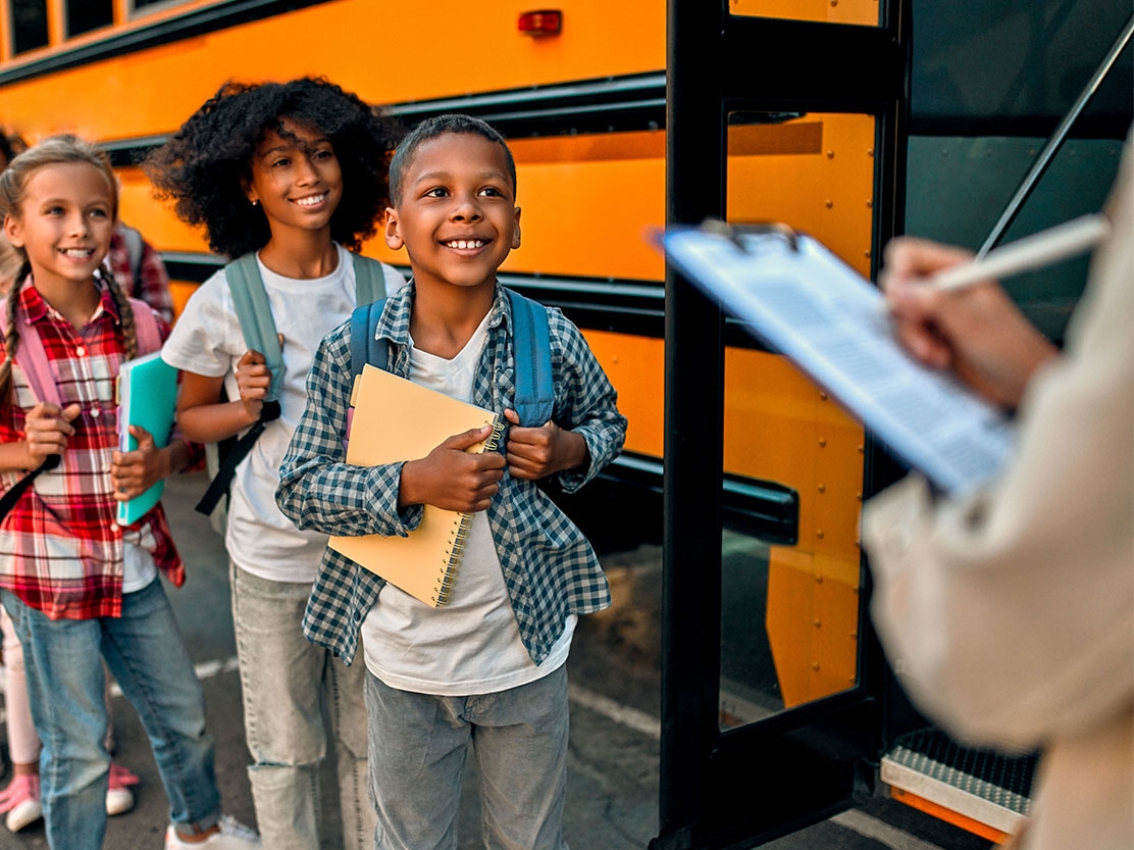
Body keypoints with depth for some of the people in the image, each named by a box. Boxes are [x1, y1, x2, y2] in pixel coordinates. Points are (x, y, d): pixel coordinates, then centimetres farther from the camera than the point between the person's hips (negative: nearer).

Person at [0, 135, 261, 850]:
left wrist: (158, 463, -16)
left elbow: (182, 437, 4)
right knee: (78, 748, 9)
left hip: (134, 561, 4)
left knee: (184, 711, 21)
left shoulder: (139, 323, -3)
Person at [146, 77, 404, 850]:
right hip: (273, 561, -1)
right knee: (286, 749, 15)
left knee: (374, 740, 16)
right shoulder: (223, 304, -9)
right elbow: (189, 416, 4)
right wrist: (245, 410, -16)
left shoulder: (388, 289, -5)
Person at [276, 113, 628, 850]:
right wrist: (412, 484, -25)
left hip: (527, 655, 1)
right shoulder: (351, 351, -13)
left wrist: (571, 451, -15)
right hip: (404, 661, 0)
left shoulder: (553, 340, -11)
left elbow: (608, 422, 8)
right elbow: (300, 489, -10)